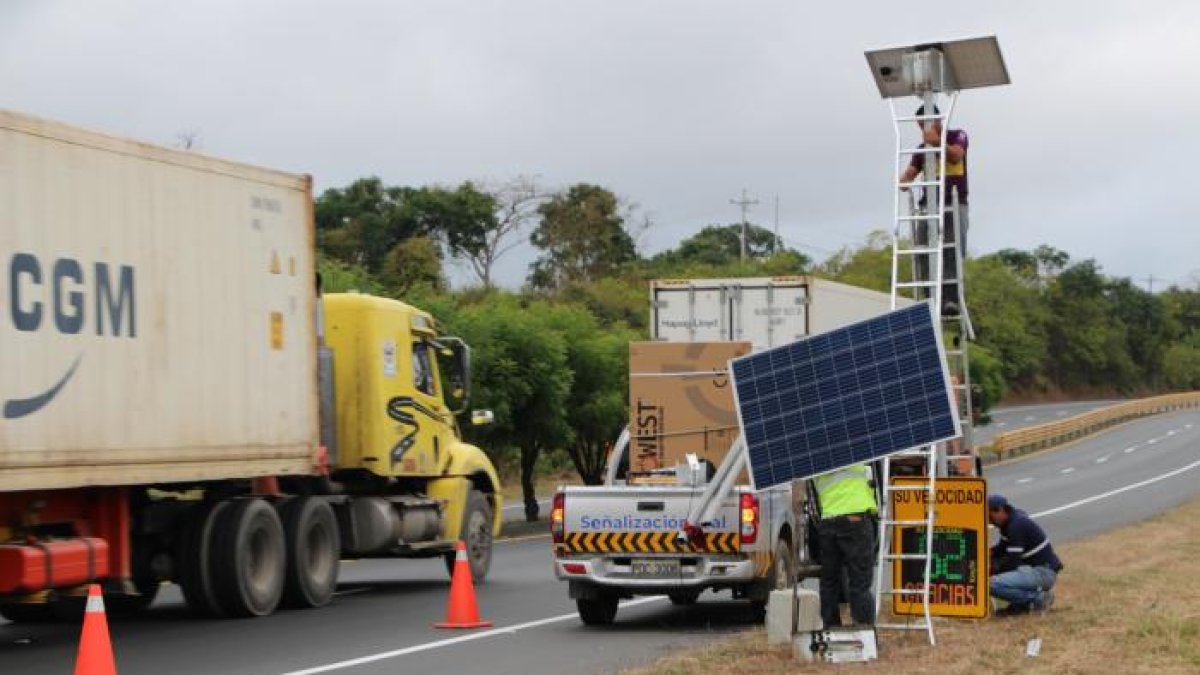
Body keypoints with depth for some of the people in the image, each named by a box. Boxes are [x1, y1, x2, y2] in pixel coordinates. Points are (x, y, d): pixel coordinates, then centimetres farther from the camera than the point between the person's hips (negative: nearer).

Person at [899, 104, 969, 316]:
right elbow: (910, 171, 3)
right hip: (929, 206, 4)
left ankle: (951, 299, -19)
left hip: (955, 205, -3)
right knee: (924, 254, -9)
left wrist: (938, 142, -27)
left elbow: (956, 155, -11)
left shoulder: (957, 136, 10)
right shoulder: (922, 149, 17)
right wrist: (903, 181, -20)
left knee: (952, 253, -13)